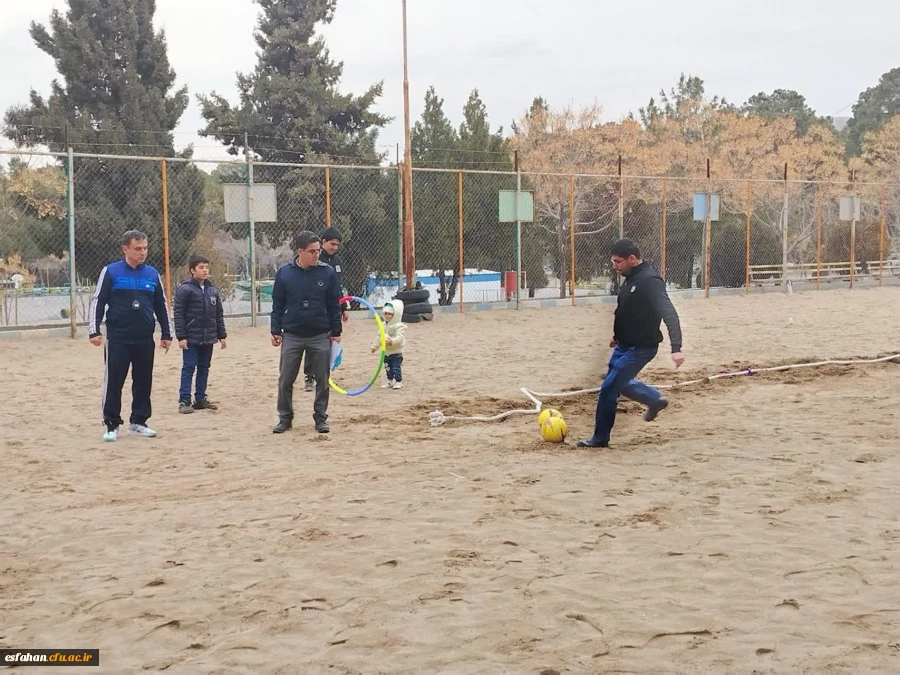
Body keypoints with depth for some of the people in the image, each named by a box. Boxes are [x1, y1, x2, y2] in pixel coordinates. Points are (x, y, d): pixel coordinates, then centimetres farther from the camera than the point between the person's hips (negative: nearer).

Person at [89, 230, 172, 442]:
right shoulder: (111, 272, -2)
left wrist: (166, 334, 13)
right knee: (113, 382, -1)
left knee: (144, 382, 8)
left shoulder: (152, 274, 7)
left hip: (145, 339, 3)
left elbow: (161, 306, 14)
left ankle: (138, 422, 20)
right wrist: (94, 331, -8)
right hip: (117, 339, -3)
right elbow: (97, 302, -2)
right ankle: (112, 425, 7)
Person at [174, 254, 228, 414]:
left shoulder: (213, 289, 9)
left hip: (208, 338, 6)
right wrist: (181, 336, -14)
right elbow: (178, 314, -10)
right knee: (188, 368, -3)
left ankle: (200, 399, 18)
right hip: (191, 339, -6)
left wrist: (222, 335, 12)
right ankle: (184, 401, 0)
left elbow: (219, 314, 14)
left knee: (204, 368, 11)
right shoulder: (185, 289, -9)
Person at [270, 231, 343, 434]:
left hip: (320, 336, 0)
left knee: (322, 380, 6)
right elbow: (277, 304, 4)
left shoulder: (327, 272, -3)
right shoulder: (284, 272, -2)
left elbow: (334, 305, 2)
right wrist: (276, 331, 1)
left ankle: (321, 418, 18)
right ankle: (285, 418, 16)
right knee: (285, 380, 4)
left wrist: (336, 331, 1)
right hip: (292, 336, 0)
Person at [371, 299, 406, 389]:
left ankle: (398, 382, 0)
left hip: (396, 352, -8)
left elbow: (400, 338, -29)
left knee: (396, 367, -8)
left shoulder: (399, 326, -15)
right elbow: (379, 337, 18)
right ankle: (390, 382, 26)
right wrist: (375, 346, 15)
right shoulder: (384, 326, 10)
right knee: (388, 368, 15)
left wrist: (392, 341, -45)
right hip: (386, 352, 8)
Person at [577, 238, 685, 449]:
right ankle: (656, 400, 43)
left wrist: (676, 348, -39)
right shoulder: (630, 278, 4)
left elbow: (669, 314, -31)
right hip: (624, 345, 9)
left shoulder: (650, 281, -25)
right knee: (618, 383, 24)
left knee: (608, 390, -7)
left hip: (640, 348, -9)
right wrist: (618, 335, 26)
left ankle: (600, 438, 9)